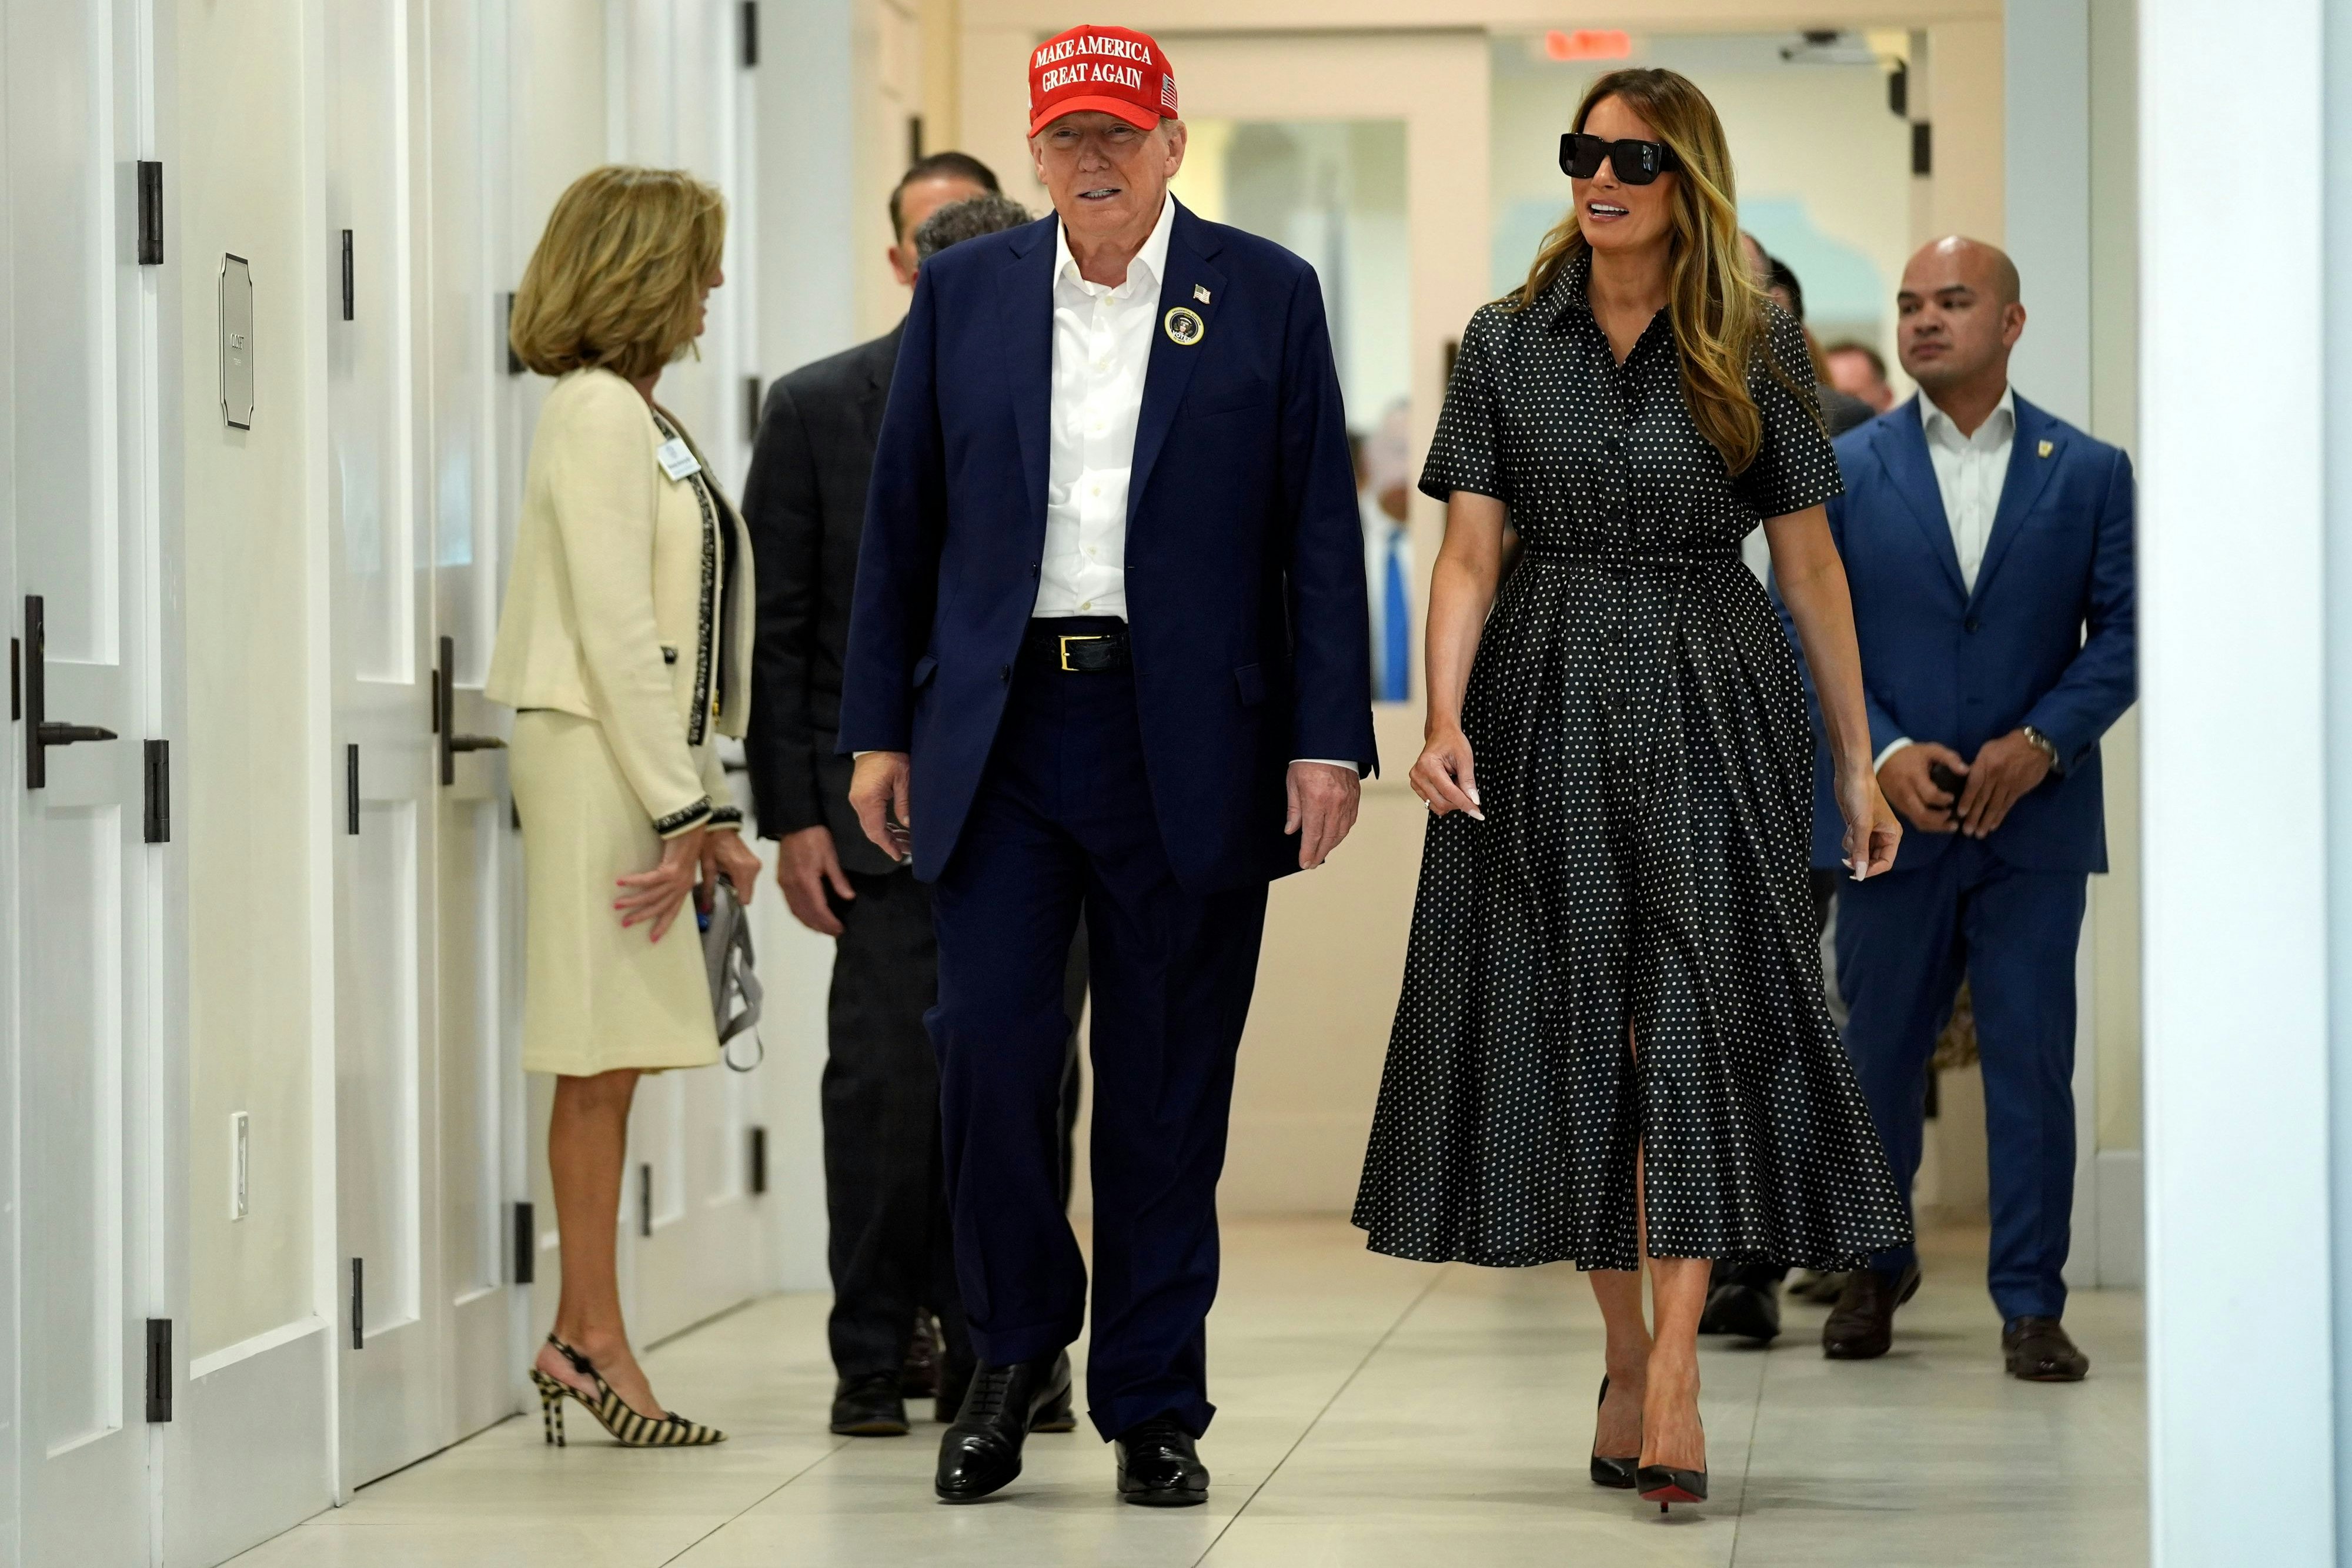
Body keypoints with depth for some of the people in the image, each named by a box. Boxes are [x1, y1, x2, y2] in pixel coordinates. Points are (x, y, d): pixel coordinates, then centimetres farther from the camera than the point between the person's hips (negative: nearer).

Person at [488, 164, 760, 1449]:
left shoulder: (643, 418, 18)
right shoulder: (598, 411, -11)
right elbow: (615, 633, -16)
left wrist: (709, 804, 13)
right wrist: (686, 809, -16)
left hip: (652, 764, 9)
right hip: (603, 762, -9)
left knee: (614, 1059, 8)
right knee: (601, 1057, -5)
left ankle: (583, 1338, 10)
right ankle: (593, 1338, -2)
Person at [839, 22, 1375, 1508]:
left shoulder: (1268, 296, 3)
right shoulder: (963, 294, 9)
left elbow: (1321, 533, 2)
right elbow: (902, 527, 12)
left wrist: (1328, 737, -4)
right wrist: (882, 729, 8)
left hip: (1188, 745, -1)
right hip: (1001, 729, 1)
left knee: (1169, 1081, 3)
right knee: (989, 1041, -7)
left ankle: (1156, 1405, 13)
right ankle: (1018, 1347, 15)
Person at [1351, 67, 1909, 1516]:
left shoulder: (1757, 347, 2)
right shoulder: (1508, 341, 6)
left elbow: (1811, 561, 5)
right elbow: (1470, 551, 1)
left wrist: (1859, 760, 5)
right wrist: (1445, 715, -14)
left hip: (1713, 705, -2)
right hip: (1544, 705, 2)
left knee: (1696, 1011, -12)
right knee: (1574, 1022, 3)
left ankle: (1676, 1370, -17)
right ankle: (1627, 1355, 14)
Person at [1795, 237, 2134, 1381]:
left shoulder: (2089, 472, 4)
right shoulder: (1841, 471, 4)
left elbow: (2121, 633, 2)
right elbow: (1806, 639, 1)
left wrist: (2043, 741, -13)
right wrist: (1884, 754, -12)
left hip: (2034, 817, -1)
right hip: (1892, 816, 1)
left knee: (2031, 1063, -2)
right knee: (1879, 1058, 10)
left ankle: (2031, 1304, 6)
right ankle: (1876, 1265, 30)